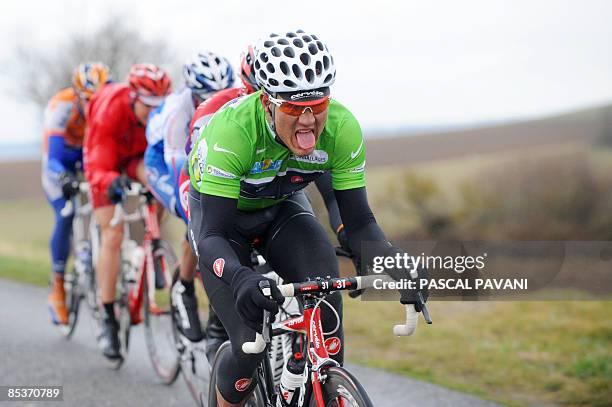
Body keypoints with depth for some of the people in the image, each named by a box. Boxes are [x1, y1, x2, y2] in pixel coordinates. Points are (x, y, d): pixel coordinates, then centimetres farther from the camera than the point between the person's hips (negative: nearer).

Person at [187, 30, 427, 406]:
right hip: (217, 207, -3)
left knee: (324, 289, -26)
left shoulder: (342, 128, -27)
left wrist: (395, 263, -39)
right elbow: (212, 235, -37)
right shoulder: (234, 129, -37)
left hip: (282, 206, 3)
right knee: (251, 343, -17)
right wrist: (241, 279, -57)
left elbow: (358, 221, -20)